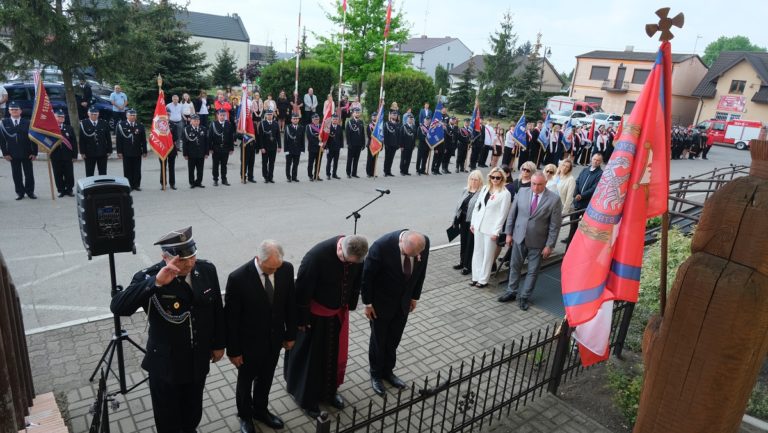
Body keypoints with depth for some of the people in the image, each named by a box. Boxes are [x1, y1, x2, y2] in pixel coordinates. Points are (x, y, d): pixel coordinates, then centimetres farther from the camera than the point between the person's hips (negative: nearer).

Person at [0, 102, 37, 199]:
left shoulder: (27, 123, 2)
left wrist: (34, 153, -5)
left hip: (27, 154, -1)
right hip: (13, 154, 1)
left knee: (29, 173, 4)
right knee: (16, 174, 5)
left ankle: (30, 191, 15)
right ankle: (20, 192, 13)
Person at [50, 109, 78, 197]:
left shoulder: (69, 128, 5)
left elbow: (74, 143, 4)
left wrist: (74, 155, -1)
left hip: (67, 156, 1)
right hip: (55, 157, 0)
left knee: (69, 175, 4)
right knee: (58, 175, 6)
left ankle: (69, 190, 16)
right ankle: (61, 190, 15)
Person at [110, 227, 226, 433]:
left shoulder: (207, 270, -13)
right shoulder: (149, 277, -24)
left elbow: (217, 309, -1)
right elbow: (117, 307, -39)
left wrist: (218, 343, 7)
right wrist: (155, 283, -49)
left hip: (199, 360, 3)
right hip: (165, 364, -3)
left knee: (193, 409, 28)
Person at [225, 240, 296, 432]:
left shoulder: (286, 268, -17)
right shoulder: (238, 278, -29)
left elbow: (290, 304, -3)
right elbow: (231, 318, -18)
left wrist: (291, 334, 5)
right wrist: (233, 350, -10)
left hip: (275, 339, 4)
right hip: (249, 342, -3)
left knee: (266, 379, 26)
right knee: (246, 381, 22)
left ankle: (260, 410, 53)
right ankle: (245, 415, 50)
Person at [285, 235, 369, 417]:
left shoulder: (355, 254, -17)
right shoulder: (316, 256, -34)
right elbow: (302, 289, -23)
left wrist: (350, 305, 10)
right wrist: (302, 319, -14)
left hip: (339, 313, 5)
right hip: (316, 315, -5)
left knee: (336, 354, 21)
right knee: (310, 356, 14)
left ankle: (329, 391, 46)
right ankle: (306, 398, 38)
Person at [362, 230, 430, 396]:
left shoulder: (425, 243, -20)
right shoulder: (382, 245, -34)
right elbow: (367, 275, -19)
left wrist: (415, 296, 8)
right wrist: (367, 302, -10)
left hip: (404, 301, 4)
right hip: (381, 302, -3)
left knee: (394, 340, 19)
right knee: (378, 340, 16)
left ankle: (388, 371, 42)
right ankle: (376, 374, 39)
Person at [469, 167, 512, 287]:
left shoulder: (505, 193, -9)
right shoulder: (484, 189, 8)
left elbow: (502, 214, -12)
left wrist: (496, 231, -14)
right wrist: (473, 222, 8)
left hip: (491, 228, -5)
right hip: (479, 226, 6)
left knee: (488, 255, 3)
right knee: (477, 252, 11)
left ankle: (483, 279, 14)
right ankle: (476, 277, 21)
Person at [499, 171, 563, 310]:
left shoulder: (554, 199, -14)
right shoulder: (522, 193, -5)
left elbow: (555, 225, -10)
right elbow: (512, 214, 4)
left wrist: (549, 245, -10)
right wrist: (509, 233, 3)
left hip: (537, 242, -3)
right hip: (519, 238, 3)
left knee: (533, 271, 9)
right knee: (514, 267, 15)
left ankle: (524, 297, 25)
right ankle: (511, 292, 31)